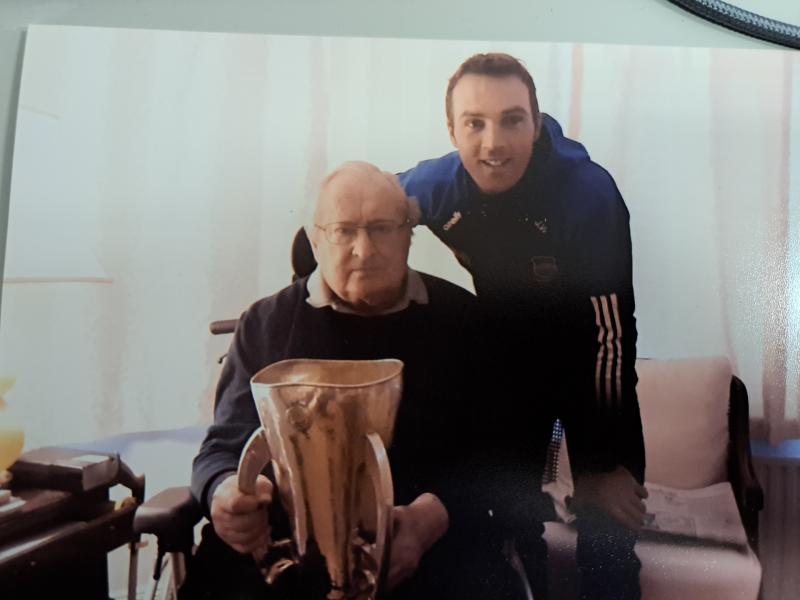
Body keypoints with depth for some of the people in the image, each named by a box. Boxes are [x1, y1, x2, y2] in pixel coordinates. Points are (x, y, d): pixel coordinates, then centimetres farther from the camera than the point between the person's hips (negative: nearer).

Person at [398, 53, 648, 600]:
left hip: (584, 364, -3)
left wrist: (608, 463, -20)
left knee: (607, 524, -1)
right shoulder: (433, 188, -20)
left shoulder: (589, 194, -30)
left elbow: (610, 335, -26)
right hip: (508, 365, 3)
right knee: (510, 512, 15)